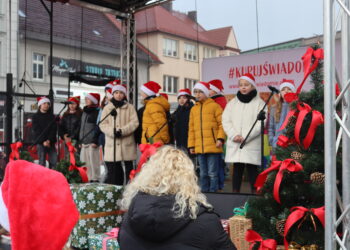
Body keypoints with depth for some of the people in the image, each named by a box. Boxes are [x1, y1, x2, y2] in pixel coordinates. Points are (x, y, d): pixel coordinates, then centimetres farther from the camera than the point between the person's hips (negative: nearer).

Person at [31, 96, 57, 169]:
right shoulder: (36, 117, 6)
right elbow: (36, 131, -2)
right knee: (42, 163, -4)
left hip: (51, 143, 2)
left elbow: (54, 129, 4)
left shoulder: (52, 116, 13)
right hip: (40, 143, -2)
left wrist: (49, 140, -11)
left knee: (54, 162, -5)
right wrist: (43, 141, -12)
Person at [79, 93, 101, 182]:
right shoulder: (85, 112, 21)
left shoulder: (97, 112, -4)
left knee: (93, 162, -7)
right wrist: (80, 141, 18)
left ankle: (95, 180, -3)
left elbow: (98, 127, -12)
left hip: (92, 142, -8)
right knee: (84, 163, 7)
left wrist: (95, 141, -17)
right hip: (84, 142, 8)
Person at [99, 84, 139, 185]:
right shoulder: (107, 108, 12)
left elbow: (134, 122, -3)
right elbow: (102, 124, 3)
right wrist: (113, 131, -15)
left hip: (127, 144, 0)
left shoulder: (130, 107, 8)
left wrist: (122, 131, -17)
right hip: (112, 144, 1)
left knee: (129, 168, 4)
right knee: (113, 171, -1)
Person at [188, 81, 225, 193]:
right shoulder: (194, 109, 16)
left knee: (212, 173, -3)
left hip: (213, 147, -5)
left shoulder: (214, 106, 1)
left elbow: (222, 124, -4)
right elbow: (191, 128, 17)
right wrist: (191, 145, 12)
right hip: (199, 148, 5)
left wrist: (220, 138, -15)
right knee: (203, 174, 12)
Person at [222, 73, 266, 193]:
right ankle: (235, 193, 10)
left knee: (252, 169, -2)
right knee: (237, 169, 5)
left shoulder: (259, 103, 2)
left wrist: (245, 137, -14)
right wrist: (234, 135, -9)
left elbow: (260, 123, -7)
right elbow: (226, 120, 7)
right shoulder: (232, 103, 14)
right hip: (234, 144, 3)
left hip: (252, 144, -3)